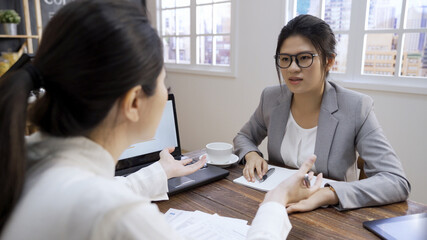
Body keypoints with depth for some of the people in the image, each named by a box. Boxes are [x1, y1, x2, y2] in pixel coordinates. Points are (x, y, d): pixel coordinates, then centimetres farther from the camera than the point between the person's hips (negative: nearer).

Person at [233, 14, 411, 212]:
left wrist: (324, 195, -31)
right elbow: (243, 137, 13)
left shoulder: (356, 109, -14)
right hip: (277, 207, 3)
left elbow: (398, 182, -18)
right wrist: (252, 155, -10)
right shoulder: (271, 98, -4)